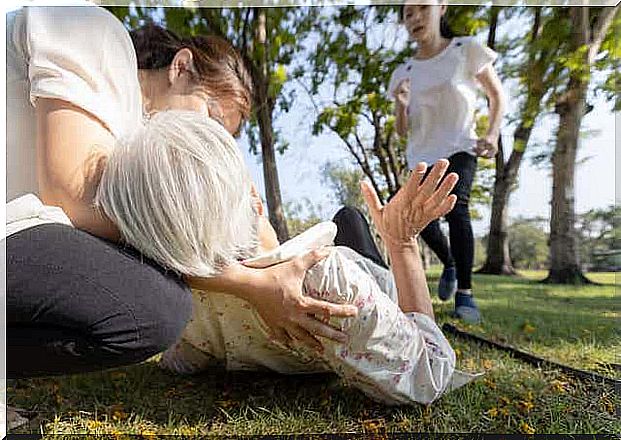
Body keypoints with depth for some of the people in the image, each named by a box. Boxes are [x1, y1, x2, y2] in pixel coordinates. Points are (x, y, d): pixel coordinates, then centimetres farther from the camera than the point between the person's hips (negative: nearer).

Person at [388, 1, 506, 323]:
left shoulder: (467, 49, -3)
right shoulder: (403, 73, 3)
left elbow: (497, 96, 5)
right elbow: (402, 132, 4)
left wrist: (493, 134, -13)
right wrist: (402, 105, -17)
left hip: (459, 148, -3)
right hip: (422, 157, 4)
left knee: (455, 206, -29)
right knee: (424, 222, -4)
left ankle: (464, 293, -22)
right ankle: (449, 264, 28)